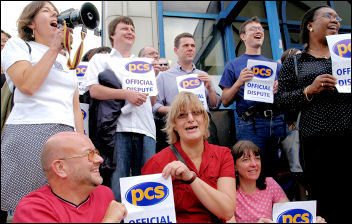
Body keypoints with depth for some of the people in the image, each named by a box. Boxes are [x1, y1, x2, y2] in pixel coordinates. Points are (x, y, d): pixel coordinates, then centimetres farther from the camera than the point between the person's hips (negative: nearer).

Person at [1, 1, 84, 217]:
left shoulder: (66, 60, 24)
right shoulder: (17, 45, 9)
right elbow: (28, 85, -12)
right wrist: (54, 48, -5)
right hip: (29, 133, -5)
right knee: (21, 207, -6)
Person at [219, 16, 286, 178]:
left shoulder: (275, 64, 21)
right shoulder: (234, 65, 12)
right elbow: (225, 102, 7)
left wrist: (280, 90, -2)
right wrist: (239, 83, -9)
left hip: (276, 121, 3)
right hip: (250, 123, -3)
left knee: (275, 174, 4)